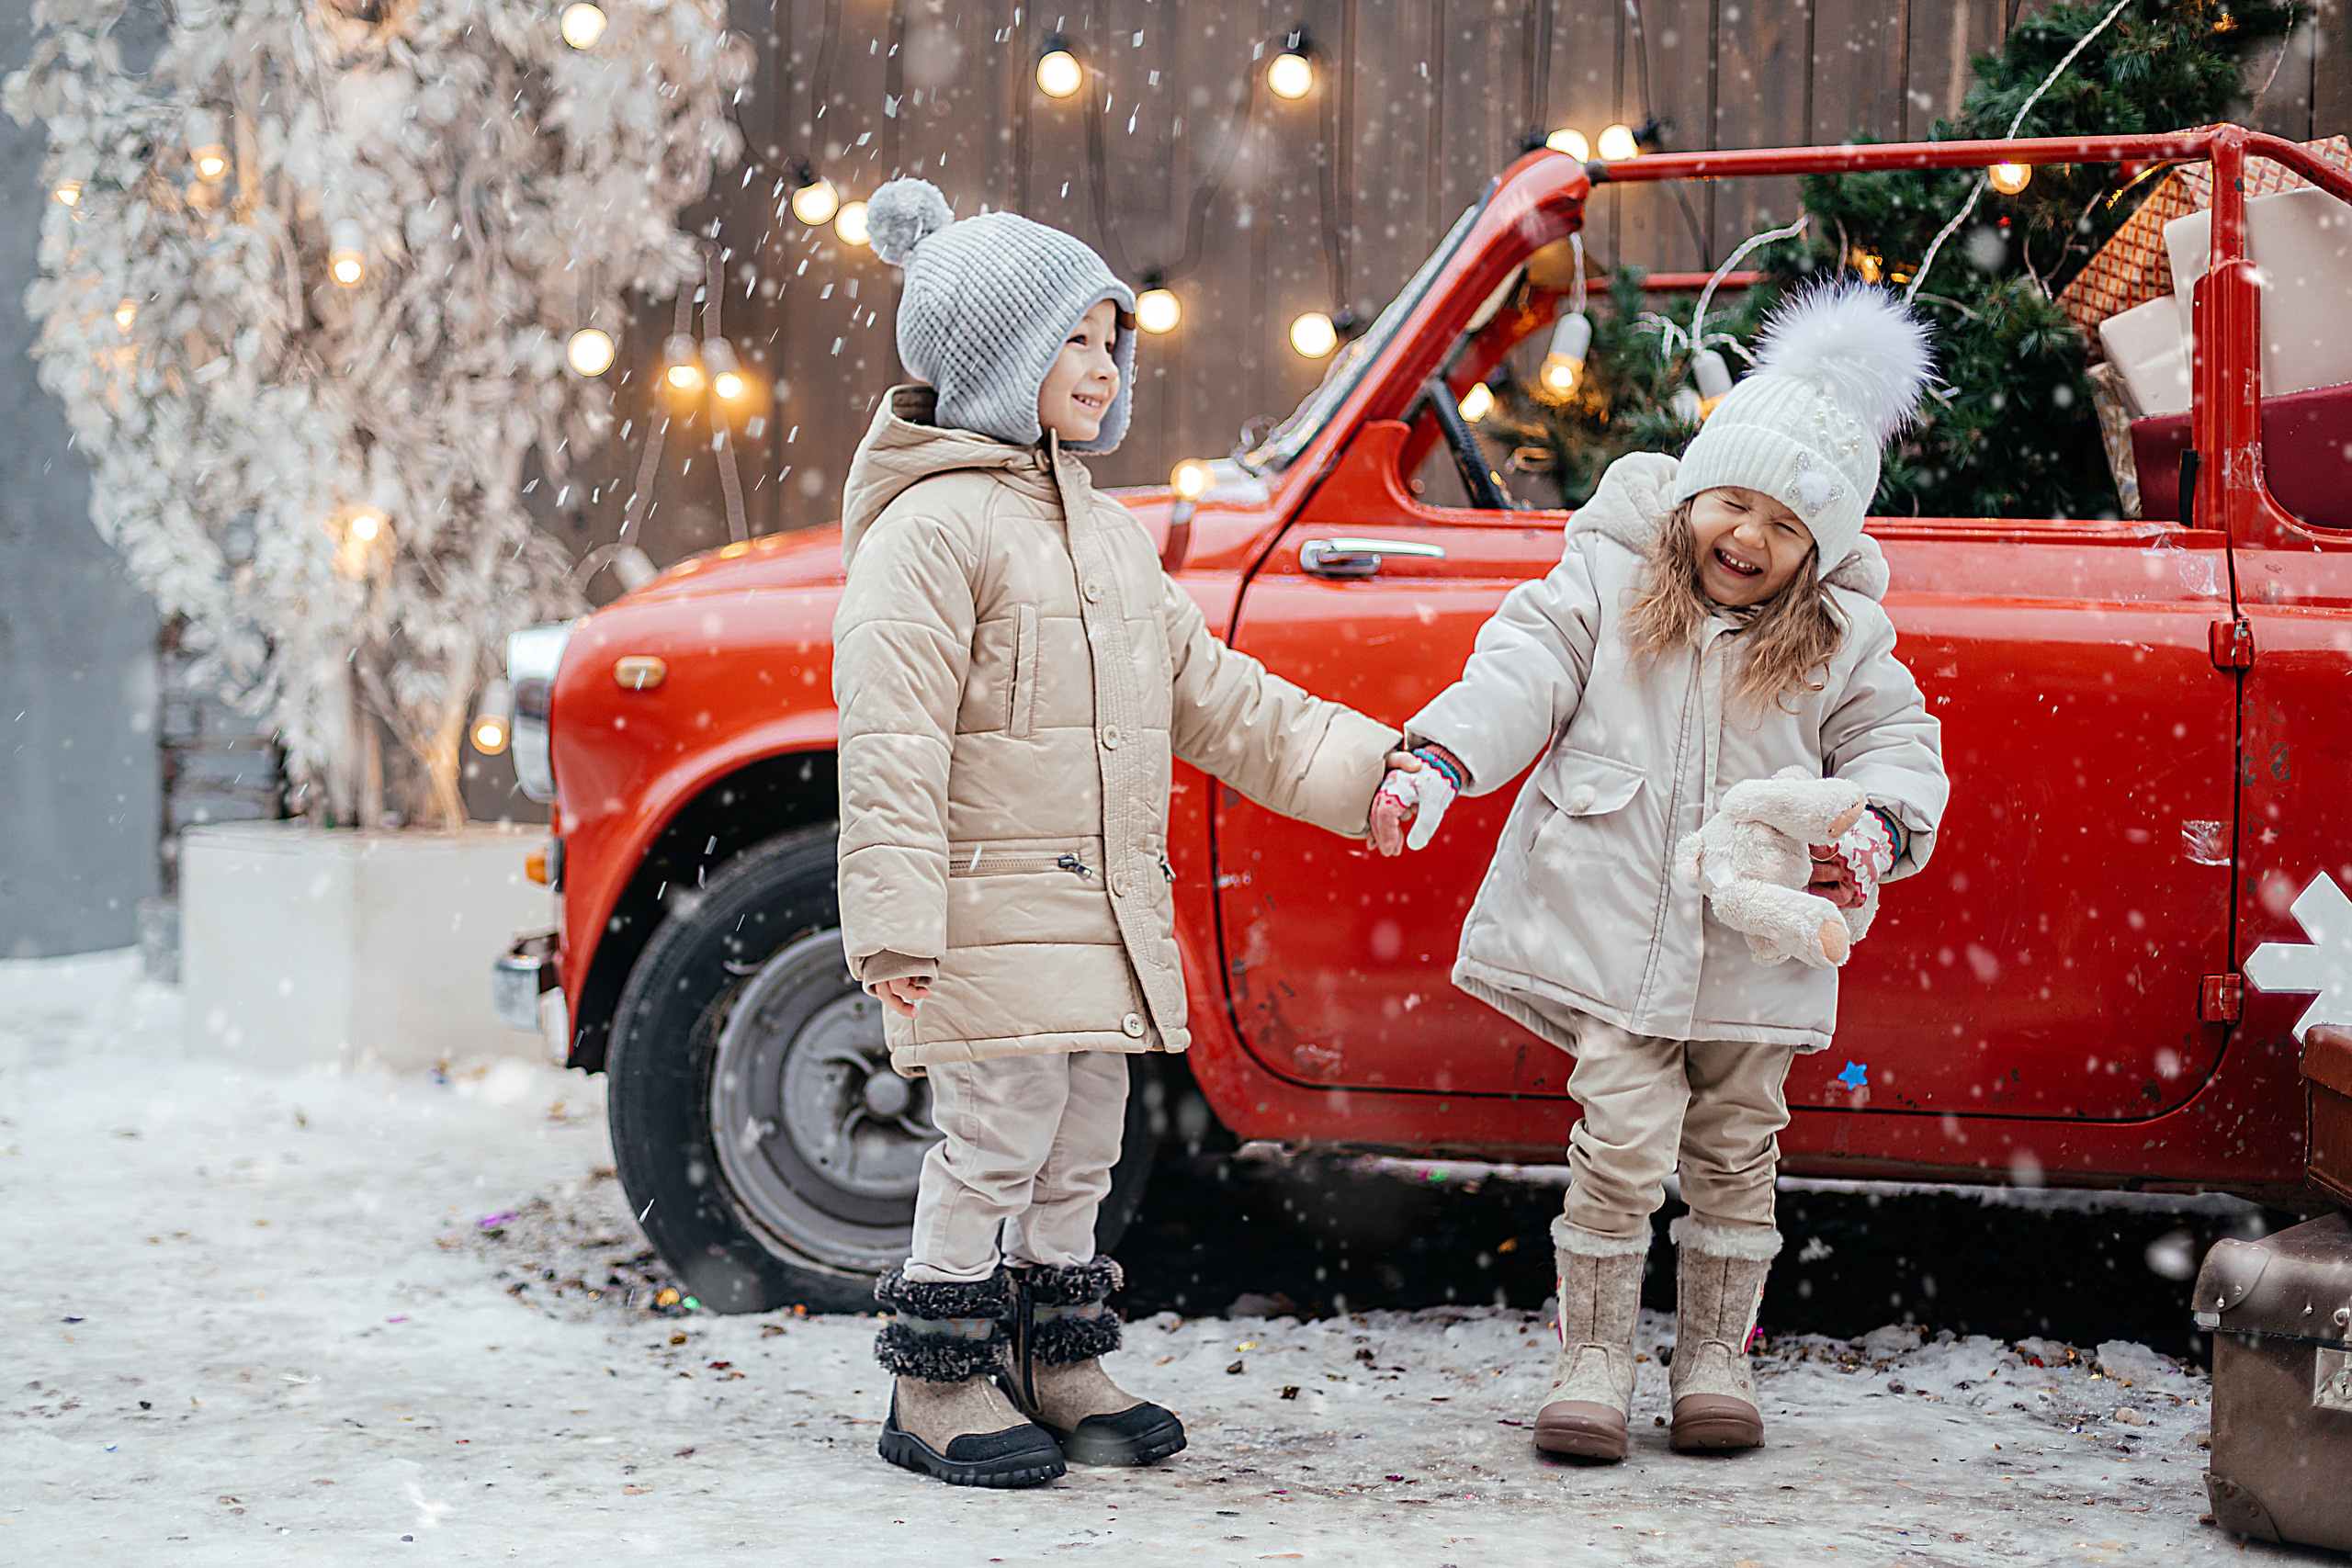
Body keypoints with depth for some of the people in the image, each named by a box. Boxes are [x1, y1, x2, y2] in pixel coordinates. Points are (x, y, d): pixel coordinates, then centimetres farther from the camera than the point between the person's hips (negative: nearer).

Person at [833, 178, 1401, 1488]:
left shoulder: (1110, 535, 18)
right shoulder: (934, 528, -11)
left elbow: (1211, 695, 19)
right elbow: (892, 742, -17)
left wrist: (1356, 765, 8)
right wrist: (895, 924, -22)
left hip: (1109, 908, 8)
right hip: (994, 911, -8)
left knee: (1083, 1146, 13)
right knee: (997, 1139, -6)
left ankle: (1060, 1366, 24)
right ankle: (941, 1388, 5)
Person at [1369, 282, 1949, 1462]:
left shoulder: (1841, 637, 4)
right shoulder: (1610, 577, 1)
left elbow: (1895, 741, 8)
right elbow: (1523, 669, -5)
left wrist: (1878, 826, -14)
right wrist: (1441, 759, -20)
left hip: (1757, 950, 2)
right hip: (1615, 933, -2)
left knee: (1733, 1155, 11)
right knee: (1623, 1146, -7)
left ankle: (1715, 1357, 24)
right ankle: (1592, 1359, 6)